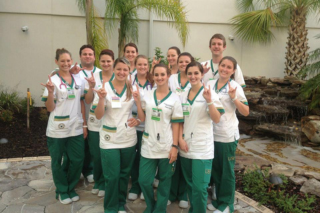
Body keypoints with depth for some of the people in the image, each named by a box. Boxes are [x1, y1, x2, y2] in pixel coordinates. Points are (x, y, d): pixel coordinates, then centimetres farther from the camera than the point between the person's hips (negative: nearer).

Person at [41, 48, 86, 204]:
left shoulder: (78, 80, 6)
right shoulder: (52, 81, -7)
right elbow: (50, 108, -8)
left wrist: (84, 124, 8)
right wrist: (50, 92, -25)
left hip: (76, 128, 4)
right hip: (57, 129, -3)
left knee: (78, 160, 9)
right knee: (57, 162, 11)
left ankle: (70, 188, 30)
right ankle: (62, 191, 30)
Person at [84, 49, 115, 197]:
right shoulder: (93, 76, 2)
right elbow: (88, 101, 1)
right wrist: (91, 86, -14)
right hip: (95, 122, 2)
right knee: (96, 155, 8)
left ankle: (103, 184, 25)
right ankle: (97, 182, 33)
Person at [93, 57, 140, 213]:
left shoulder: (133, 89, 2)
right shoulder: (104, 88, -7)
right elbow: (98, 116, -10)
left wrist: (138, 120, -9)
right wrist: (102, 98, -26)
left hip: (128, 139, 3)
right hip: (109, 140, -3)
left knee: (124, 174, 14)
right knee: (112, 176, 0)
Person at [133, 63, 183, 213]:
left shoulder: (174, 98, -3)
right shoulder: (146, 95, 3)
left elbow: (176, 125, -4)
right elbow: (142, 119, 4)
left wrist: (175, 146, -9)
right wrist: (138, 102, -7)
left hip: (166, 147, -2)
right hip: (148, 146, 2)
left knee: (164, 181, 11)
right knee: (144, 180, 5)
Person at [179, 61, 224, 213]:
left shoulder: (210, 94, -5)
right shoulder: (184, 96, 9)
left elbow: (216, 119, -12)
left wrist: (209, 101, -24)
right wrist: (180, 138, -2)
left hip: (202, 148, -5)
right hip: (185, 146, 5)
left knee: (199, 187, -5)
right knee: (190, 185, 16)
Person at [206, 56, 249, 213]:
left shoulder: (235, 87, -8)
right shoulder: (210, 84, 4)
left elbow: (246, 112, -9)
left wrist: (234, 98, -21)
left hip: (228, 135, -4)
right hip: (211, 134, 4)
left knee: (227, 171, 9)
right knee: (215, 169, 16)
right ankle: (219, 199, 34)